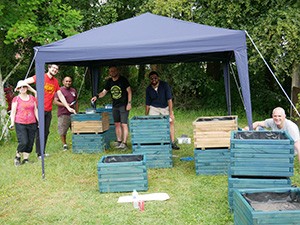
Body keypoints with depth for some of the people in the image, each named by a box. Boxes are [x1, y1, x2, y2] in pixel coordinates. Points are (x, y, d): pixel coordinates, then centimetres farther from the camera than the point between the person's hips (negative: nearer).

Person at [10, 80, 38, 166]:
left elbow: (36, 110, 15)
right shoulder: (16, 99, 2)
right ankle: (17, 157, 9)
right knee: (23, 142, -14)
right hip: (20, 124, -4)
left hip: (32, 124, 4)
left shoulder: (32, 98, 11)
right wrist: (12, 123, -6)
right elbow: (13, 112, 2)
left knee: (30, 143, 2)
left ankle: (25, 159, 15)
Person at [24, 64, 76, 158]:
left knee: (46, 132, 10)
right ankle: (39, 153, 6)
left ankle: (43, 152, 19)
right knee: (40, 132, -2)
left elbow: (60, 95, 18)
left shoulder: (55, 81, 14)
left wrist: (68, 108, 16)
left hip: (49, 110, 6)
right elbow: (25, 82, -9)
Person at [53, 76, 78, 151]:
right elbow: (55, 101, -7)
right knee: (63, 131, -1)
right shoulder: (60, 90, -2)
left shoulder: (73, 91, 16)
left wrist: (77, 113, 17)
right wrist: (64, 105, -18)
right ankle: (64, 144, 14)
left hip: (72, 114, 5)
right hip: (63, 114, -4)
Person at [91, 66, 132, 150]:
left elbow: (129, 91, -6)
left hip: (123, 105, -6)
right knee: (117, 124, 9)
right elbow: (104, 92, 10)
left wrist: (129, 103, -12)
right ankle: (118, 141, 18)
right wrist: (97, 96, -9)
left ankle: (124, 143, -8)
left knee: (124, 124, -9)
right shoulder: (109, 81, 8)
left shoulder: (123, 80, -7)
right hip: (115, 106, 6)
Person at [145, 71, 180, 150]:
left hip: (166, 107, -1)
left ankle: (173, 143, -4)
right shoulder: (148, 89, -9)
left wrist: (171, 112, -27)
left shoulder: (165, 85, -17)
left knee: (171, 121, -12)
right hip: (154, 108, 1)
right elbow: (147, 104, -1)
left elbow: (169, 99, -20)